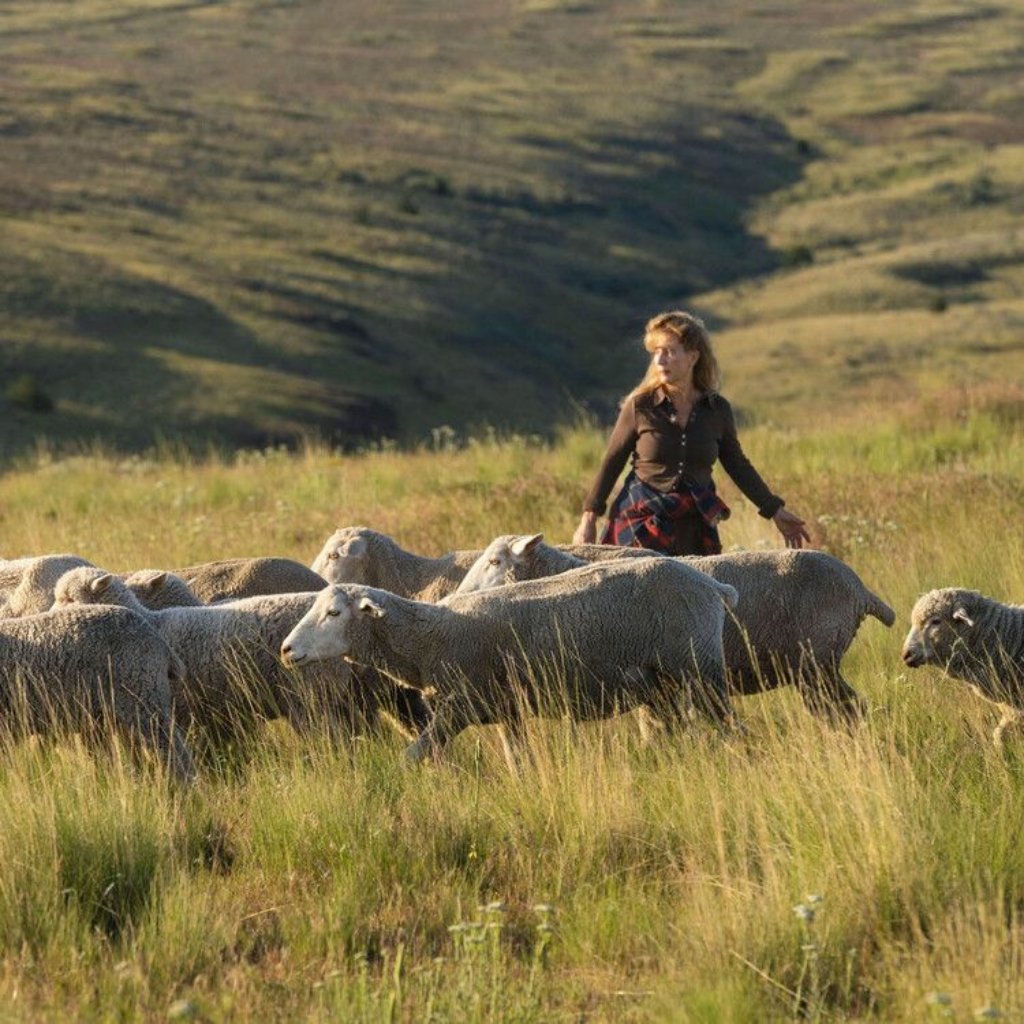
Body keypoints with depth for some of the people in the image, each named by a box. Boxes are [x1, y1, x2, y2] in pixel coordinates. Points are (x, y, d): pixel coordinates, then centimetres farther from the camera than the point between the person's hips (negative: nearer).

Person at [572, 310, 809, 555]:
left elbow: (737, 466, 16)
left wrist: (775, 511, 17)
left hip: (694, 532, 2)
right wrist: (589, 518, 2)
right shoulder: (640, 406, -2)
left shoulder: (717, 409, 5)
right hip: (640, 525, -2)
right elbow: (612, 462, 5)